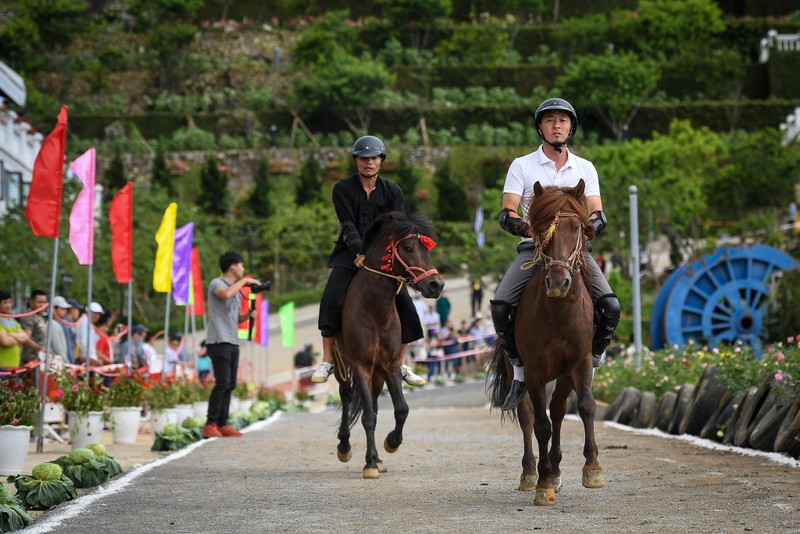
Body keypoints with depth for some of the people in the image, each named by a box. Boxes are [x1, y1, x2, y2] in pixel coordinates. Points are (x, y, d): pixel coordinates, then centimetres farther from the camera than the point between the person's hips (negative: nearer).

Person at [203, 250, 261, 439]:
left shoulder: (236, 288, 22)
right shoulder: (216, 283, -4)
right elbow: (226, 294, -28)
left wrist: (248, 315, 8)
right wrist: (245, 280, -16)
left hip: (232, 342, 9)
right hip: (219, 341, -9)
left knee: (230, 384, 5)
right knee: (223, 383, -15)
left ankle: (222, 424, 7)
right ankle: (210, 425, -13)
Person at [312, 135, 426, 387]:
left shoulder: (393, 191, 5)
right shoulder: (342, 189, -1)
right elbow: (348, 226, -12)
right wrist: (360, 252, -29)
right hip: (350, 253, -2)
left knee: (404, 305, -11)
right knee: (331, 299, -22)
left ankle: (401, 365, 0)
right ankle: (327, 361, -15)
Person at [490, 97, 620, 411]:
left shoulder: (585, 169, 11)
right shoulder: (522, 166, 4)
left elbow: (597, 214, 3)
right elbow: (507, 213, -5)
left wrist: (590, 226, -21)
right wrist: (524, 227, -26)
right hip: (533, 248, -1)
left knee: (610, 307, -23)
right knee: (500, 306, -25)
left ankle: (591, 363, 0)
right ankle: (520, 368, -2)